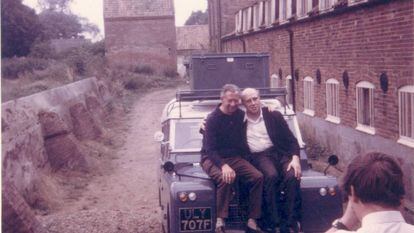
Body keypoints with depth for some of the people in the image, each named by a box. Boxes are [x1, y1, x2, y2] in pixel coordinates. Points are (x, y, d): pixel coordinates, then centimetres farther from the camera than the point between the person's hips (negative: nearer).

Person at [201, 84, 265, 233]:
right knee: (226, 179, -36)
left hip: (234, 157, 5)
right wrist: (223, 165, -35)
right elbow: (210, 149, -18)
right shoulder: (213, 119, -13)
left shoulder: (240, 115, 4)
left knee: (257, 177, -19)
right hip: (212, 159, -5)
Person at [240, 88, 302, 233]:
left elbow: (291, 139, 7)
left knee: (292, 176, -28)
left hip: (279, 152, 2)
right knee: (271, 175, -34)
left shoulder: (274, 115, 9)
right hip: (258, 156, -2)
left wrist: (295, 158, -10)